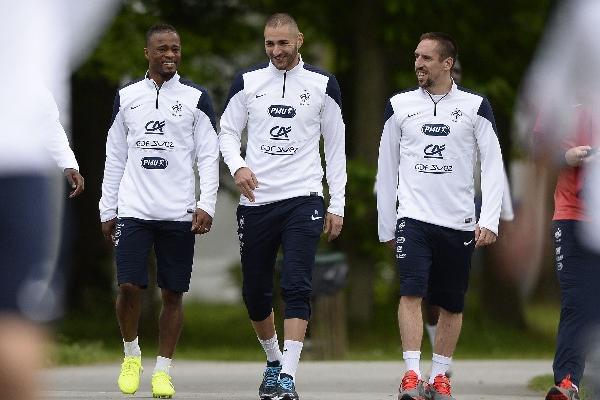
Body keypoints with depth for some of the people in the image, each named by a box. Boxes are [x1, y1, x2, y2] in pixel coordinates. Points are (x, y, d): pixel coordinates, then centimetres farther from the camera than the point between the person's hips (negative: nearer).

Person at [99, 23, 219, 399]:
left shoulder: (196, 98, 3)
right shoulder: (126, 97, 9)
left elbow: (209, 156, 0)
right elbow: (115, 157, 14)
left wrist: (206, 206, -11)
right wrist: (107, 210, 11)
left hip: (179, 213, -1)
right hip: (134, 209, 1)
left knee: (173, 293, 2)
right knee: (129, 286, -9)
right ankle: (131, 354, 15)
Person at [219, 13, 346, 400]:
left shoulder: (323, 85, 2)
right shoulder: (248, 82, 5)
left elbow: (335, 146, 7)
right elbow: (228, 131, 11)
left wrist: (337, 204, 3)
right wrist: (237, 165, -10)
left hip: (303, 200, -3)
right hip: (256, 201, 3)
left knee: (297, 288, -15)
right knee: (255, 292, 9)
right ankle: (273, 361, 32)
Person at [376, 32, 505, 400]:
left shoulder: (475, 107, 3)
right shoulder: (400, 106, 7)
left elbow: (493, 165, 0)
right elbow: (387, 169, 12)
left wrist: (490, 220, -10)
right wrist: (386, 226, 11)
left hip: (459, 222, 0)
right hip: (413, 216, 0)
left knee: (452, 304, 6)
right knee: (412, 292, -16)